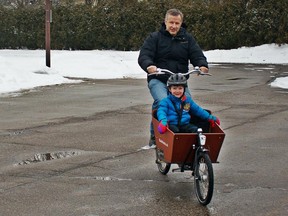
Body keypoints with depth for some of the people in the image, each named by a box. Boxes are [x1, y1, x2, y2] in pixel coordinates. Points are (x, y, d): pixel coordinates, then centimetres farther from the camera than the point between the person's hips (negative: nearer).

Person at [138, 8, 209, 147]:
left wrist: (202, 65, -21)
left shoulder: (187, 39, 13)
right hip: (158, 80, -3)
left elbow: (197, 55, 3)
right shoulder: (155, 37, 4)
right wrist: (149, 65, -31)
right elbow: (143, 56, -7)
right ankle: (154, 135, -15)